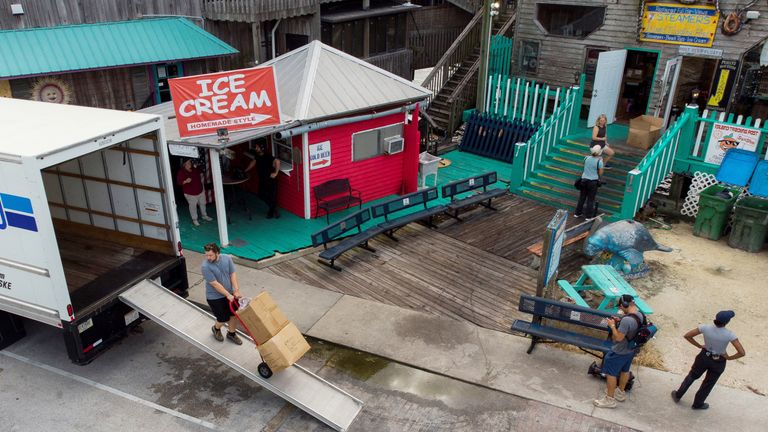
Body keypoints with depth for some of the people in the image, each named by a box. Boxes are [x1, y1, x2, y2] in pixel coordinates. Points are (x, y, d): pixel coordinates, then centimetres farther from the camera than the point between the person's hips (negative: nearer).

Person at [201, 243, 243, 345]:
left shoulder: (227, 258, -12)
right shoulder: (206, 266, -25)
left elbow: (233, 274, -7)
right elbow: (215, 284, -24)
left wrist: (236, 290, -15)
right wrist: (228, 295, -22)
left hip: (230, 294, 5)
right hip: (215, 297, -5)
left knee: (234, 314, 12)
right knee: (223, 319, 4)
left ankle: (231, 333, 38)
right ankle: (216, 328, 39)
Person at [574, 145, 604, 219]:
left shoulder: (586, 158, -3)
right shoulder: (599, 161, -16)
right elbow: (600, 173, -8)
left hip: (584, 179, 4)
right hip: (593, 181, -4)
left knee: (582, 197, 16)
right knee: (590, 199, 7)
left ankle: (578, 213, 25)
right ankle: (589, 216, 14)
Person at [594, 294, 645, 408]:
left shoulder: (627, 320, -36)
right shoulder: (641, 315, -8)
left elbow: (618, 337, -29)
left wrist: (612, 325, -16)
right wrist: (620, 321, 1)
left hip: (619, 352, -8)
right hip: (631, 350, 8)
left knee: (611, 373, 8)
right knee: (625, 371, 26)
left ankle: (610, 399, 20)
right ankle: (620, 392, 46)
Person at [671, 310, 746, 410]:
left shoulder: (705, 328, -24)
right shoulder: (729, 335, -29)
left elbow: (687, 336, -16)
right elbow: (742, 353, -29)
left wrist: (699, 345, -4)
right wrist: (729, 357, -12)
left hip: (704, 357, 1)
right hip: (718, 362, -1)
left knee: (692, 376, 26)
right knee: (708, 384, 22)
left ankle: (678, 396, 39)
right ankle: (697, 404, 41)